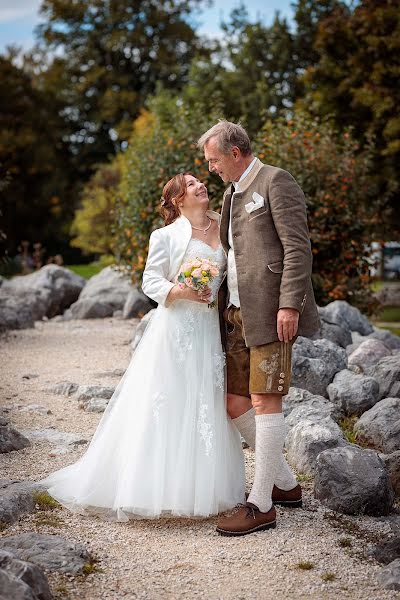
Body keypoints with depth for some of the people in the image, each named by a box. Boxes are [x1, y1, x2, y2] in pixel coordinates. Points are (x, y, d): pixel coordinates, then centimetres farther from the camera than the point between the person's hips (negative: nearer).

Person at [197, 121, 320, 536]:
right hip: (238, 315, 9)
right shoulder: (232, 194, 22)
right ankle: (285, 484, 24)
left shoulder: (276, 182, -5)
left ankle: (261, 505, 0)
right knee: (235, 403, 9)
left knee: (264, 402, -8)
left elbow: (298, 248, -12)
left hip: (271, 312, -9)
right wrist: (222, 304, 15)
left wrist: (289, 305, -19)